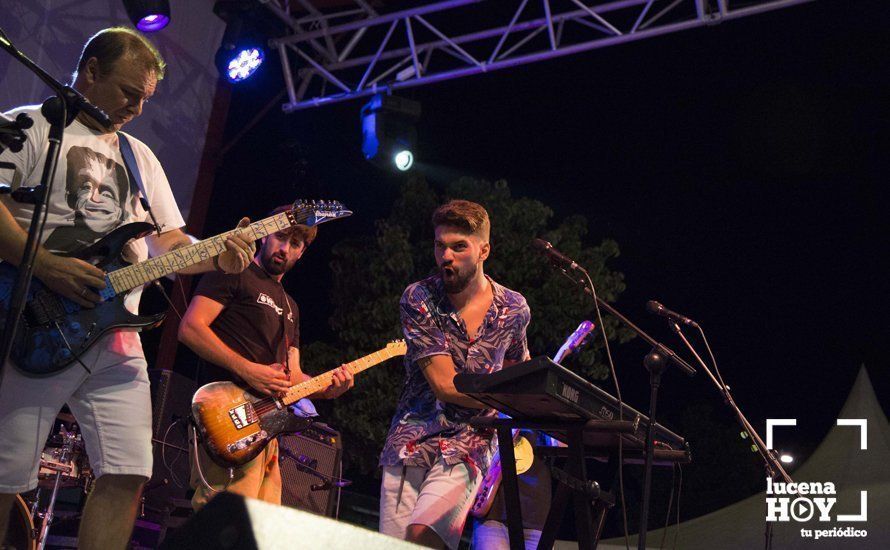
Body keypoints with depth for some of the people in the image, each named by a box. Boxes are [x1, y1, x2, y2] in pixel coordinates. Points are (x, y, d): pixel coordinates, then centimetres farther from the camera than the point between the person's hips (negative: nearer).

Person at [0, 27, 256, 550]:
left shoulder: (142, 157, 24)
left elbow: (168, 240, 21)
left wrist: (218, 256, 1)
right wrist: (48, 266, -21)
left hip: (117, 340, 6)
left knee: (127, 477, -1)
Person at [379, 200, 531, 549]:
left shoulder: (513, 309, 1)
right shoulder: (418, 299, -7)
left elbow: (518, 371, 23)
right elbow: (445, 385, -13)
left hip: (470, 445, 0)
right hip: (413, 439, 0)